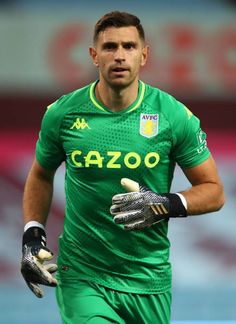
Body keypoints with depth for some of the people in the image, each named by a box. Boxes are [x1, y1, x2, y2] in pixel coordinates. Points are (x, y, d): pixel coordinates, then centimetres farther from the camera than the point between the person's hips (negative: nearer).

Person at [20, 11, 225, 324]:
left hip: (148, 279, 1)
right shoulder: (62, 114, -3)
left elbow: (214, 191, 1)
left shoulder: (174, 116, -5)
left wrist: (165, 205, -17)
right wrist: (33, 234, 3)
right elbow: (41, 175, 16)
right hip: (81, 278, -1)